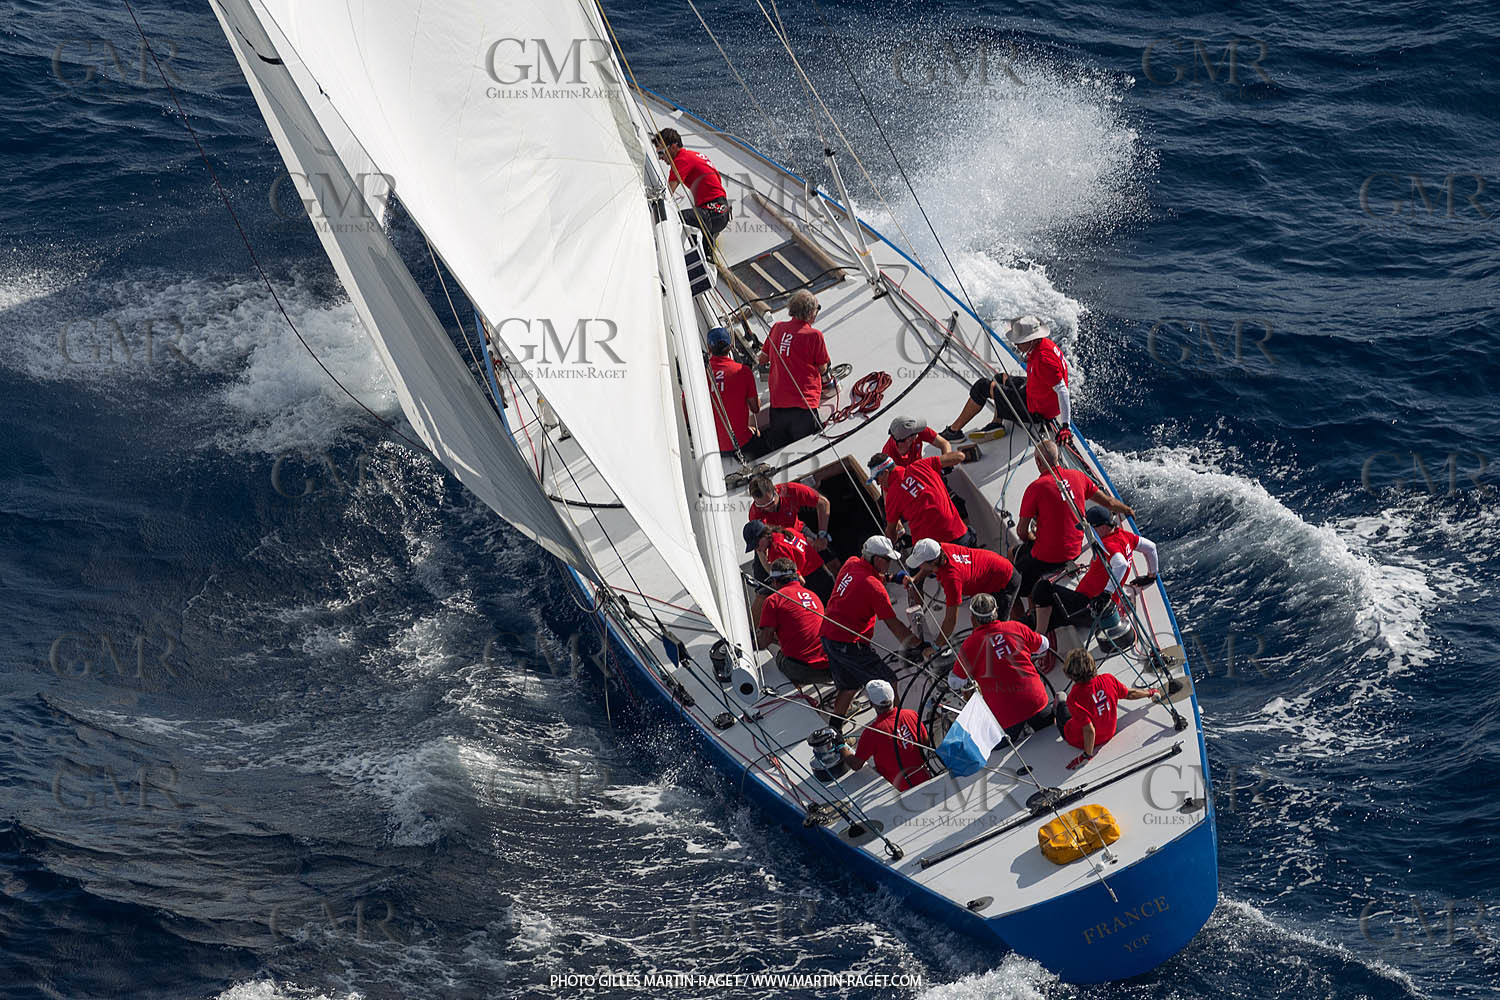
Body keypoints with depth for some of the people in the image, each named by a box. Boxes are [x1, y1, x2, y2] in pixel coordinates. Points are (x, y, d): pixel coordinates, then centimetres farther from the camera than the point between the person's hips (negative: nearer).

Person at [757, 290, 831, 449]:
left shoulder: (777, 328, 5)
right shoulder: (814, 334, -9)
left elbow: (762, 359, 16)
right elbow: (823, 369, 0)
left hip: (777, 401, 5)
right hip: (804, 405, -5)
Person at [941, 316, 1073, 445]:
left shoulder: (1044, 359, -32)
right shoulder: (1044, 343, -2)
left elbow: (1062, 390, -33)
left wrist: (1065, 426, -35)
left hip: (1036, 411, -10)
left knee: (983, 386, -4)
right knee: (1001, 378, 30)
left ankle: (954, 430, 7)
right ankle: (997, 424, 15)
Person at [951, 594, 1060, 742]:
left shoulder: (970, 644, -8)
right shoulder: (1016, 627, 1)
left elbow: (955, 683, 0)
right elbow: (1043, 646, 18)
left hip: (1005, 712, -3)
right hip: (1035, 699, 3)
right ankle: (1057, 711, 9)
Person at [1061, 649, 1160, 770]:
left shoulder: (1074, 697, -37)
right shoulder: (1108, 679, -22)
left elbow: (1089, 730, -35)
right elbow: (1129, 694, -4)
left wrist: (1087, 755, -21)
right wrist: (1150, 693, 17)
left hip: (1081, 741, -4)